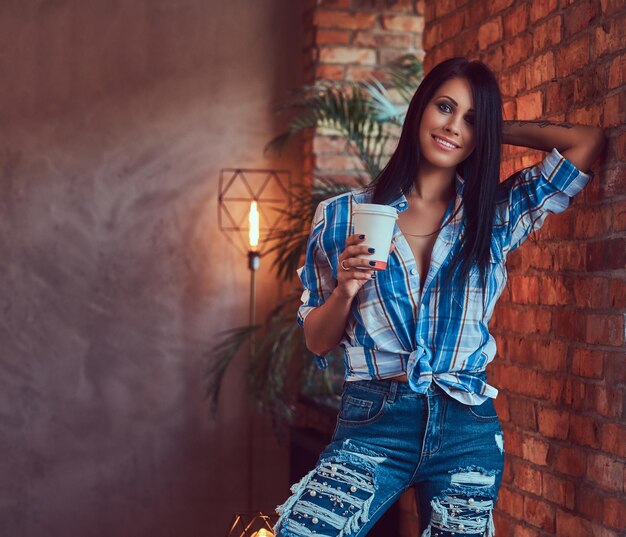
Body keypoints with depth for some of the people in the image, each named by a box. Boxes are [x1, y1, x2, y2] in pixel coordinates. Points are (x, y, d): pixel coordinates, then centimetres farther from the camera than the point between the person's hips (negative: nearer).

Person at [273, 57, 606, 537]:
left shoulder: (496, 216, 9)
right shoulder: (342, 216, 5)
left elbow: (589, 141, 7)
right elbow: (317, 343, 8)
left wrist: (492, 128, 11)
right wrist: (345, 290, -12)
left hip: (468, 431, 2)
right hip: (373, 425, -2)